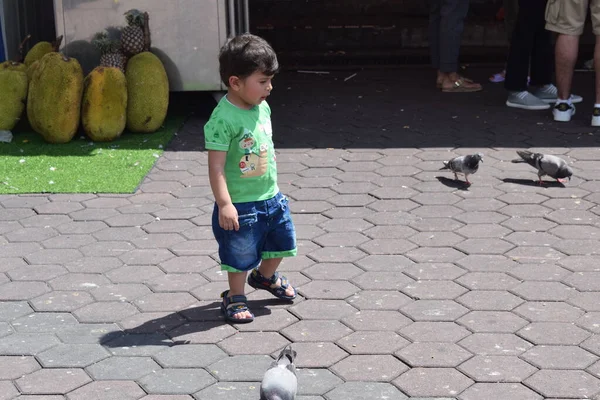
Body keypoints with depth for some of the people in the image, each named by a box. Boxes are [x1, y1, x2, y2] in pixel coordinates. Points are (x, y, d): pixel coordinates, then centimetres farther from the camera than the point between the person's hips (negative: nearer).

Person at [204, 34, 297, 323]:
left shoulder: (263, 108, 1)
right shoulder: (223, 119, -25)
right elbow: (216, 166, -25)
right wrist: (224, 204, -28)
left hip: (271, 197, 8)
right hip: (240, 205, -8)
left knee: (281, 241, 23)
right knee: (241, 255, 8)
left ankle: (265, 276, 49)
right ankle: (235, 297, 30)